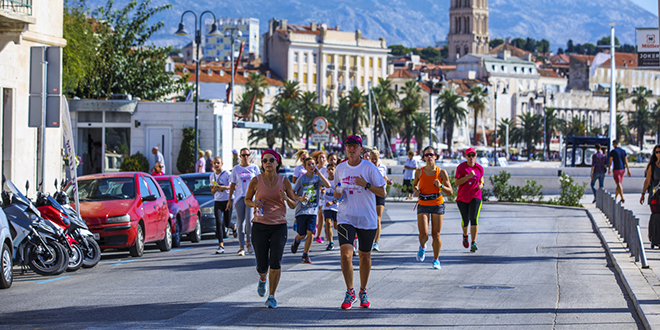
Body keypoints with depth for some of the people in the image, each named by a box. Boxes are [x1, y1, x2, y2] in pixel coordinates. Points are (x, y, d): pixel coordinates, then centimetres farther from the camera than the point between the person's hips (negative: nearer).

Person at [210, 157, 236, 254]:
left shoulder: (226, 174, -6)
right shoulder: (212, 176, 10)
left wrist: (224, 187, -23)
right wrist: (214, 189, -5)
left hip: (227, 200, -3)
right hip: (217, 201, 3)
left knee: (227, 223, 4)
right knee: (219, 222, -12)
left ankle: (234, 227, 44)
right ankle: (221, 246, -14)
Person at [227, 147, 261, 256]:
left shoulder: (254, 168, 7)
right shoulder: (236, 169, 10)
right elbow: (232, 185, 12)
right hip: (239, 197, 2)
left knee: (249, 221, -14)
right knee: (240, 223, 0)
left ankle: (248, 241, 11)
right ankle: (241, 247, 4)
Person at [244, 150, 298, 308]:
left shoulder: (284, 181, 0)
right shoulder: (256, 180, -2)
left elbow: (293, 205, 7)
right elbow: (247, 200, 12)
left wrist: (286, 198, -15)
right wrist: (254, 204, -11)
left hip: (279, 226, 0)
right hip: (260, 225, 0)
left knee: (275, 262, -14)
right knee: (262, 265, 0)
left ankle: (272, 296, -1)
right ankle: (263, 278, 38)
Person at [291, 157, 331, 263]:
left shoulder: (317, 178, 4)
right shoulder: (301, 179, -4)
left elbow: (328, 185, -12)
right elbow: (292, 193, -1)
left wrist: (318, 173, -12)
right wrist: (300, 198, -20)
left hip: (313, 211, 2)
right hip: (301, 210, -2)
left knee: (310, 233, -10)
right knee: (302, 235, -1)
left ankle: (305, 255, 4)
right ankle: (296, 240, 36)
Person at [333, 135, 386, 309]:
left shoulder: (369, 167, -4)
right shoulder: (340, 168, 6)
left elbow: (382, 192, -5)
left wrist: (366, 185, -20)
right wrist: (337, 194, -6)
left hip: (367, 219, -1)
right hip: (345, 217, 1)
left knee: (365, 256, 8)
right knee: (346, 253, -15)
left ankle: (363, 292, 24)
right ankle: (349, 292, -3)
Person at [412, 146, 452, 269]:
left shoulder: (441, 172, -5)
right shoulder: (419, 172, -1)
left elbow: (450, 192, -3)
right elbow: (415, 184, 19)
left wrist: (441, 186, -21)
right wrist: (416, 189, -4)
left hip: (437, 205, 0)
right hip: (423, 205, 0)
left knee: (436, 234, 0)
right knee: (423, 234, -11)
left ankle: (436, 260, 16)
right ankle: (422, 247, 24)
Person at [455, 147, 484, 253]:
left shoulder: (479, 168, 3)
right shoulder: (461, 167, -5)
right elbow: (457, 182, -13)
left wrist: (481, 184, 2)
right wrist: (469, 176, -23)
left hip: (475, 196, 1)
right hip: (462, 197, -1)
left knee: (474, 218, -15)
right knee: (465, 220, 7)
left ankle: (474, 243, -18)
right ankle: (465, 235, 41)